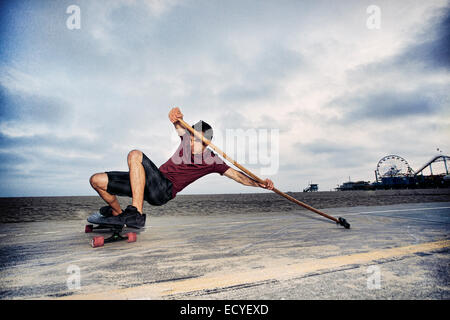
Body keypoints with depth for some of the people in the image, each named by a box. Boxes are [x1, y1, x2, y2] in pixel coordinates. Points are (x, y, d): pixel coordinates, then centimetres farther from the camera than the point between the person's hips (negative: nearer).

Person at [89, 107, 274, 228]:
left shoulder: (212, 161, 1)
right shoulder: (187, 140, 9)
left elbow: (237, 175, 3)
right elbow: (179, 124, -7)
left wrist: (260, 184, -10)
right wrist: (176, 116, -32)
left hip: (164, 191, -5)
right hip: (150, 184, 6)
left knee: (135, 155, -31)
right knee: (97, 181, -1)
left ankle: (135, 214, -33)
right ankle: (116, 213, 25)